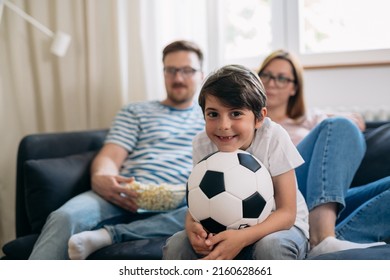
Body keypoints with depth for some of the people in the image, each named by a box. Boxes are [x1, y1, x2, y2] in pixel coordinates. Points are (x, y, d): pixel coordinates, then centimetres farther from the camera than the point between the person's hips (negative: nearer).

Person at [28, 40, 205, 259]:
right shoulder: (135, 112, 22)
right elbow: (110, 157, 8)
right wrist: (100, 177, -16)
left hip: (172, 204, 0)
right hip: (124, 195, 1)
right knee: (65, 217, -32)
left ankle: (108, 235, -35)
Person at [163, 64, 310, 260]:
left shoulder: (273, 138, -22)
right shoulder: (202, 144, -11)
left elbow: (287, 213, -21)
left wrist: (242, 238, -38)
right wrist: (191, 225, -34)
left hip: (277, 225, -3)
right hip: (225, 230, 3)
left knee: (271, 246, -37)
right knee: (175, 245, -21)